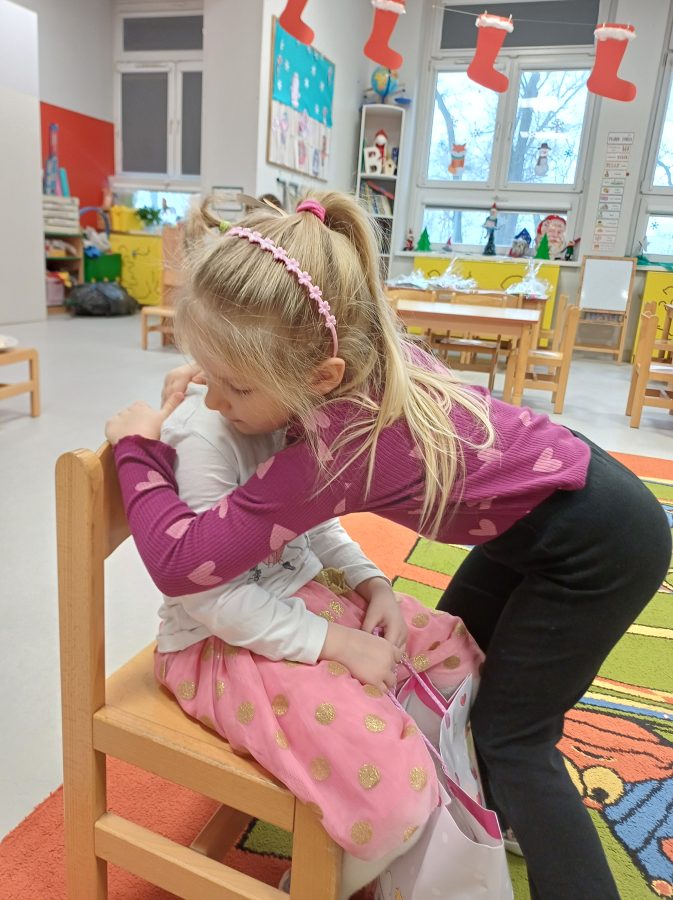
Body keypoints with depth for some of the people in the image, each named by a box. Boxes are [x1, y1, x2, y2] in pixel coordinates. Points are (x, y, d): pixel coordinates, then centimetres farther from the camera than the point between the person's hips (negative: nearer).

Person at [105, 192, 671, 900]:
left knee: (511, 736, 2)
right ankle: (495, 811, 45)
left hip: (598, 543, -8)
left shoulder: (337, 447, -38)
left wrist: (138, 446, -18)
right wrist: (218, 368, -6)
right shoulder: (356, 346, -16)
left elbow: (178, 561, -32)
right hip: (548, 489, 9)